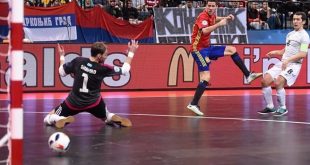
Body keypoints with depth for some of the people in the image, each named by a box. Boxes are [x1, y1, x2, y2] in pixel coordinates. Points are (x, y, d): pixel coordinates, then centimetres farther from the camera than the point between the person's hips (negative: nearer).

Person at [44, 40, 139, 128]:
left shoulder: (78, 61, -14)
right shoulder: (102, 69, -17)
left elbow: (61, 72, 1)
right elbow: (124, 70, -5)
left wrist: (62, 56, 18)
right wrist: (131, 53, 6)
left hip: (74, 102, 0)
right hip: (93, 102, 0)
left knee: (49, 119, 15)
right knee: (107, 117, 30)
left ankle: (62, 120, -18)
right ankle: (114, 119, -6)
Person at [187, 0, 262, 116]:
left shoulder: (211, 15, 6)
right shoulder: (203, 16, -19)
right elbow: (204, 31, -41)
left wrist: (226, 18, 17)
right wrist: (219, 24, -35)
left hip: (207, 47, 9)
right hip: (199, 49, -9)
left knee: (232, 50, 13)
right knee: (206, 78, -17)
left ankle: (248, 75, 18)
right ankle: (193, 104, -14)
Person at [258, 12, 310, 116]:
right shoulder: (290, 34, 18)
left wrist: (288, 60, -25)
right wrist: (275, 53, 8)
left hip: (293, 65, -8)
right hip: (282, 63, 8)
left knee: (278, 83, -26)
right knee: (265, 81, -4)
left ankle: (283, 108, -8)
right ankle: (270, 107, 7)